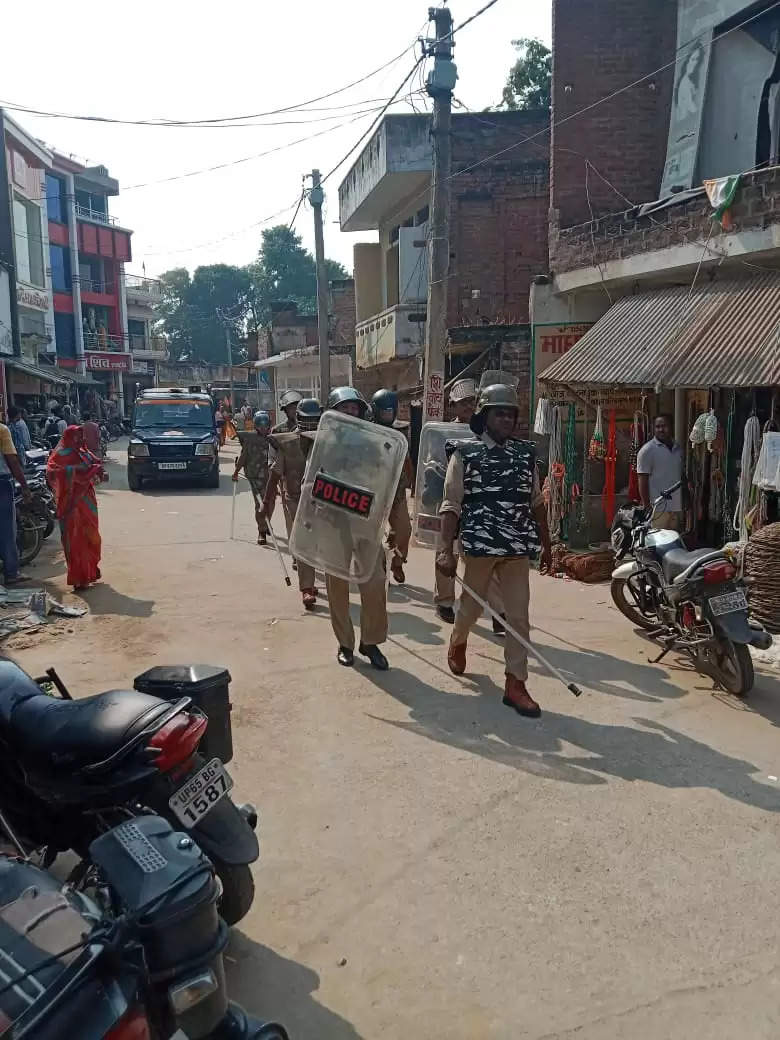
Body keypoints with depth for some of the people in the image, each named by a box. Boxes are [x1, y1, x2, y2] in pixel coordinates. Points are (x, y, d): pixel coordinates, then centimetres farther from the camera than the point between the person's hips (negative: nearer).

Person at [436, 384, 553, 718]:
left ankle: (515, 684, 7)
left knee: (519, 616, 0)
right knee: (471, 605, 15)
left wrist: (545, 544, 17)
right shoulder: (465, 453, -2)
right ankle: (458, 643, 46)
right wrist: (446, 549, -17)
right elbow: (452, 504, -8)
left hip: (518, 547, 3)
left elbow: (536, 502, 16)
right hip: (480, 543, -3)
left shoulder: (526, 453, 9)